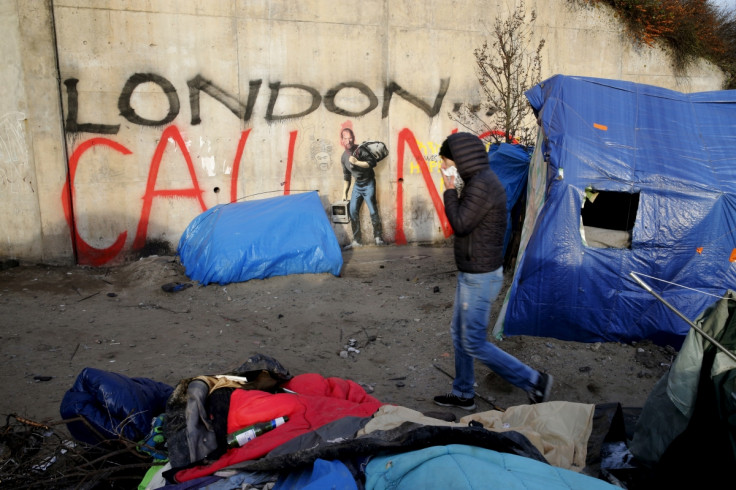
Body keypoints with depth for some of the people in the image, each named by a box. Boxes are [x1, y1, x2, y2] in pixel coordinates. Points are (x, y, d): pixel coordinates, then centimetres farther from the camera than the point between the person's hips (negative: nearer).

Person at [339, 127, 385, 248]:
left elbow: (373, 163, -18)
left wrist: (356, 162, -24)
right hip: (357, 185, 5)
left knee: (373, 211, -8)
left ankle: (377, 237, 7)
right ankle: (357, 240, 6)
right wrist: (344, 193, 14)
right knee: (352, 211, -1)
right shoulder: (344, 157, 6)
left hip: (368, 183, -5)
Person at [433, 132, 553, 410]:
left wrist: (450, 190, -15)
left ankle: (533, 381, 11)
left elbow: (460, 224, -21)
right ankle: (463, 394, 33)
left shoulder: (481, 185, -23)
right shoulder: (481, 180, 10)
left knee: (474, 343, -1)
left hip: (480, 277, -11)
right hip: (472, 274, 11)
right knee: (459, 335, 19)